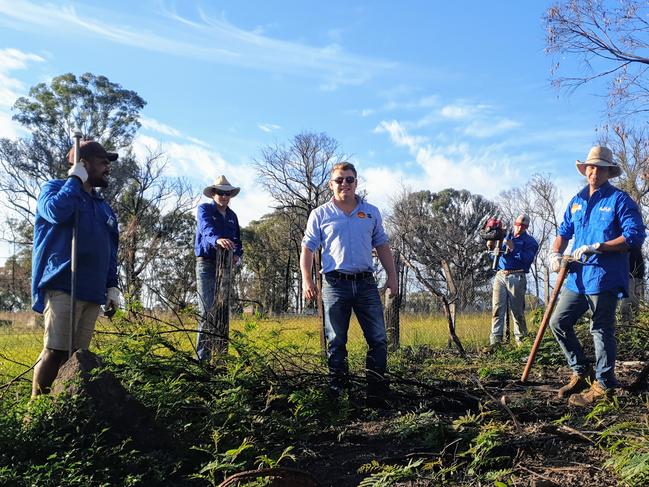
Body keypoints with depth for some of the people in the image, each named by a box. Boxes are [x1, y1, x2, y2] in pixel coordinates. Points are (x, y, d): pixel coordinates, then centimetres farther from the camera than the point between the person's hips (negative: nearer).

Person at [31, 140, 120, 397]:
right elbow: (57, 211, -20)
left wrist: (112, 286, 14)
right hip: (62, 287, -6)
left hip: (93, 292, 6)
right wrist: (75, 180, -7)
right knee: (56, 351, -12)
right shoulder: (55, 188, 6)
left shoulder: (104, 207, 23)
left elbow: (111, 252, 23)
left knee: (78, 354, 5)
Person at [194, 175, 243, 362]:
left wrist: (238, 255, -3)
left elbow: (237, 241, 20)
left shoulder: (232, 216, 19)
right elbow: (206, 229, -21)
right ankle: (203, 356, -10)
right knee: (207, 311, -12)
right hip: (207, 263, -6)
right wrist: (217, 239, -43)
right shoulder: (204, 209, 0)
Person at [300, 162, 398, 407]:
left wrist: (392, 275, 9)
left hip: (366, 283, 2)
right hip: (335, 284, -2)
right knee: (336, 342, 5)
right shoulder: (320, 215, 5)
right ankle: (336, 391, 17)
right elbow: (307, 249, 4)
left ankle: (378, 392, 11)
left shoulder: (371, 212, 12)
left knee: (378, 339, 1)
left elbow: (382, 246, 17)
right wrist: (306, 279, -8)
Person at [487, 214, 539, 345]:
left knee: (517, 311, -2)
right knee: (497, 308, -6)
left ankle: (521, 339, 9)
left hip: (516, 277, -3)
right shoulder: (506, 237, 22)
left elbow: (528, 259, -8)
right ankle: (495, 339, -10)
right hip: (500, 275, 3)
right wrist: (491, 246, -4)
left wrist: (513, 248, -16)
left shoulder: (530, 241, 7)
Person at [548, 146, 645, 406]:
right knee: (558, 322, 7)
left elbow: (635, 236, -12)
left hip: (605, 277, -7)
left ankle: (603, 385, 12)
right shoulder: (576, 201, 15)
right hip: (577, 277, 7)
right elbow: (564, 232, 20)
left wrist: (596, 247, -19)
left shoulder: (620, 200, -4)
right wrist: (556, 254, 1)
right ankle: (581, 372, 23)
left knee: (602, 330, 0)